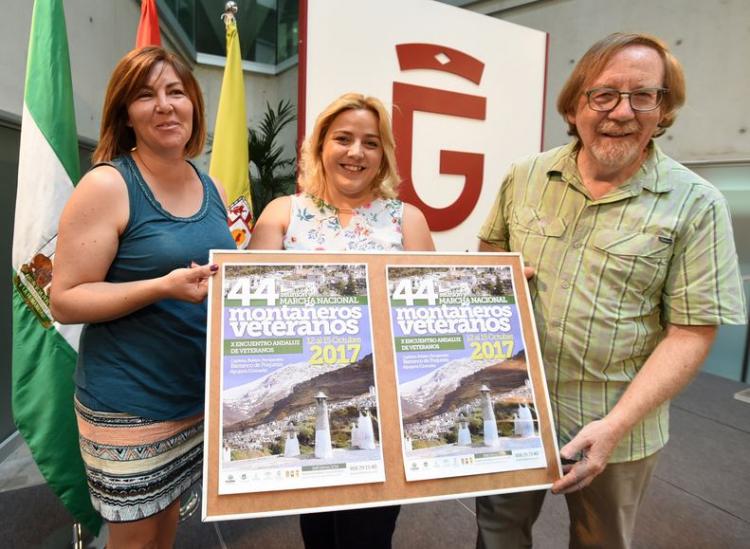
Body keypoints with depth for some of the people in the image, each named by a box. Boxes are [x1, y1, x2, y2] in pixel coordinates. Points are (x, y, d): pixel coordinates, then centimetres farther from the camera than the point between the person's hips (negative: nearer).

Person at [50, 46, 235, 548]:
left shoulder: (212, 188, 5)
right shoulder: (107, 186, -14)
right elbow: (65, 301, -15)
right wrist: (164, 286, -27)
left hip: (203, 394, 6)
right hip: (129, 406, -5)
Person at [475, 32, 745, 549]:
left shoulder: (695, 204, -11)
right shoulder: (525, 176, -2)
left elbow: (692, 332, -12)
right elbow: (488, 260, 9)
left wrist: (615, 425, -20)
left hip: (616, 427, -1)